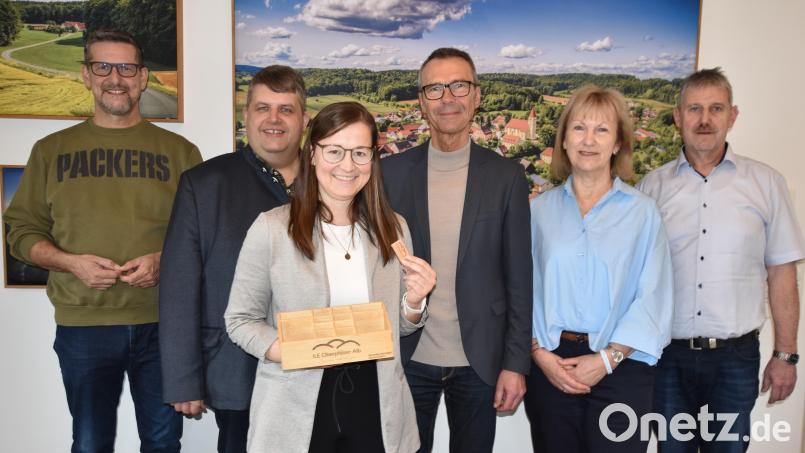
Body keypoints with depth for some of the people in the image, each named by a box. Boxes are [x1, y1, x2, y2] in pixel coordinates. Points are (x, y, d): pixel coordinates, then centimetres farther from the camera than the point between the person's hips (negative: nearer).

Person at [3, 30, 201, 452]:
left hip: (164, 322, 0)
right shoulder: (52, 150, 6)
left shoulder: (180, 151, 4)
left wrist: (163, 260, -14)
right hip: (83, 325, 1)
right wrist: (72, 262, -11)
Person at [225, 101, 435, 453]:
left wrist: (414, 302, -11)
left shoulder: (393, 228, 2)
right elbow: (240, 319, -3)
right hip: (295, 412, -3)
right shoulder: (270, 228, -9)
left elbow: (398, 326, 10)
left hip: (376, 406, 3)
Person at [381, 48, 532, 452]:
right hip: (408, 358, 1)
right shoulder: (391, 172, -2)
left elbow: (518, 279, -2)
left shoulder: (506, 177, -3)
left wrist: (515, 363, -4)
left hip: (479, 362, 0)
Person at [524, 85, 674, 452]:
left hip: (621, 369, -1)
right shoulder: (540, 209, 3)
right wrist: (539, 353, -8)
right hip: (549, 365, 2)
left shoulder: (643, 212, -1)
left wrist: (608, 358, -11)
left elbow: (653, 297, -5)